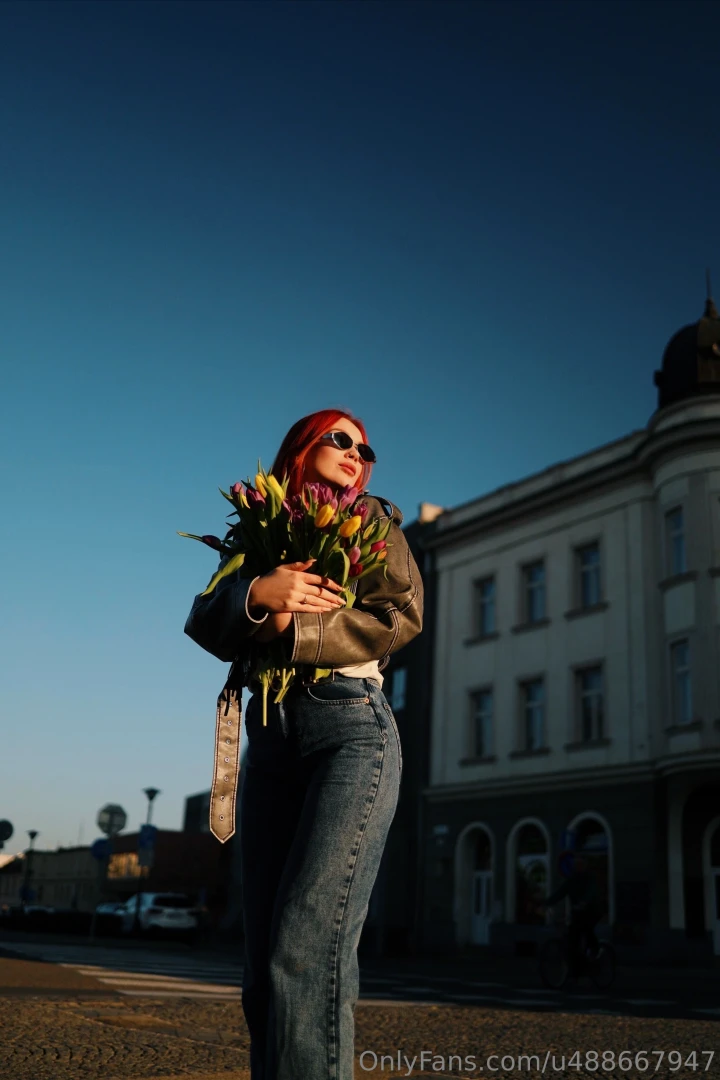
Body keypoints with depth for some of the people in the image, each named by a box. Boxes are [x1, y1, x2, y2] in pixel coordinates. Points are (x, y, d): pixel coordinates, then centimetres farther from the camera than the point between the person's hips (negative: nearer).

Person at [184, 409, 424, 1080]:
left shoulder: (370, 520, 14)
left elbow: (403, 613, -2)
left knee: (307, 947, -18)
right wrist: (256, 593, -13)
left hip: (351, 729, -4)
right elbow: (206, 626, 7)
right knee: (263, 960, 1)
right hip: (270, 741, 4)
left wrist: (293, 629, -6)